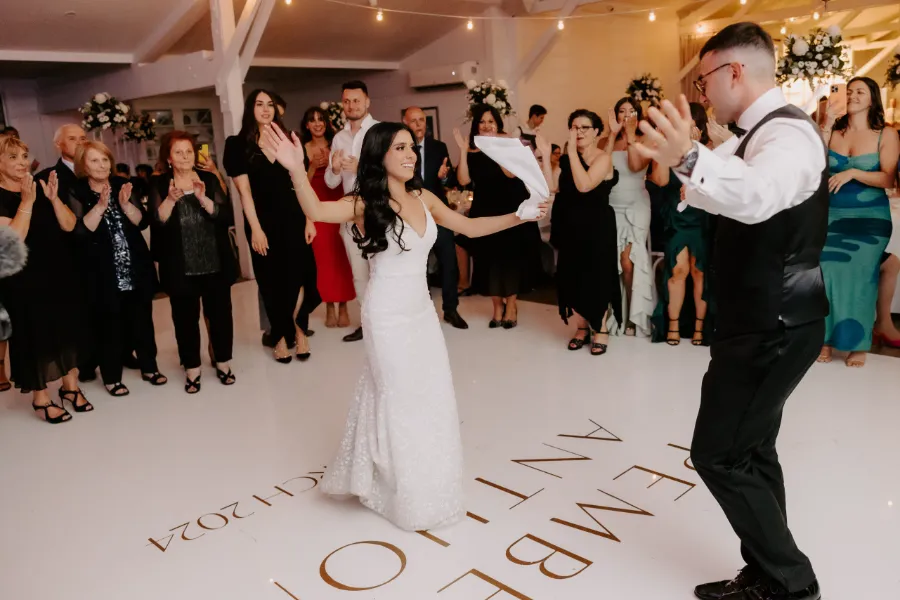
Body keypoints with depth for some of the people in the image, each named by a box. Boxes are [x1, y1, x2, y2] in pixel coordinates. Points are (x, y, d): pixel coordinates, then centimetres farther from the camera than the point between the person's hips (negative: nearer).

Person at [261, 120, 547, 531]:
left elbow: (470, 227, 7)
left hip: (422, 312, 6)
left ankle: (426, 487, 39)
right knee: (399, 403, 9)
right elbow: (317, 211, -32)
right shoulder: (366, 204, -15)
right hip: (388, 317, -6)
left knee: (433, 400, 15)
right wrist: (297, 170, -49)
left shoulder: (424, 199, 1)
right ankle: (405, 495, 31)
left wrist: (518, 217, -2)